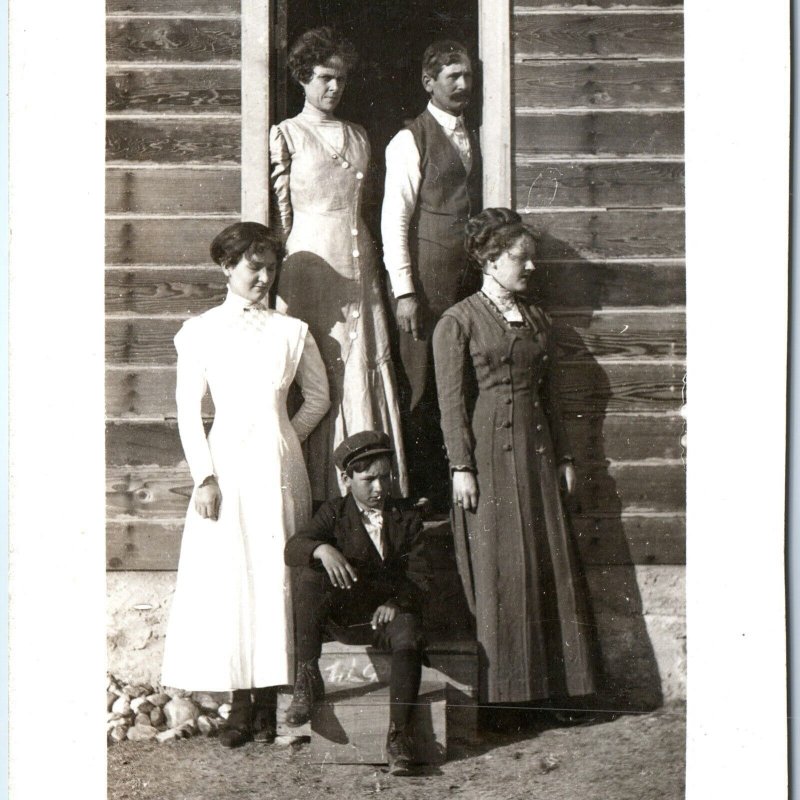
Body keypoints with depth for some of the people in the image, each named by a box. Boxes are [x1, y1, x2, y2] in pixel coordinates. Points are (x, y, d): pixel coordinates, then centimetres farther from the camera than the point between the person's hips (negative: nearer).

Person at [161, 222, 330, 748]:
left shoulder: (292, 331, 7)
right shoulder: (200, 331, 3)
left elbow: (318, 396, 16)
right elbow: (188, 409, 0)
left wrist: (288, 440, 5)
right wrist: (205, 477, -7)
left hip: (280, 465, 1)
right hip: (227, 464, -1)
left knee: (276, 576, 1)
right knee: (228, 579, -3)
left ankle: (269, 703, 7)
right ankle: (242, 705, 3)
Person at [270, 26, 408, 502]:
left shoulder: (358, 136, 17)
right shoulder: (286, 135, 2)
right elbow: (280, 213, 1)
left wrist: (372, 260, 12)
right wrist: (278, 272, -2)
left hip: (359, 261, 5)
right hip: (310, 261, -5)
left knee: (367, 369, 1)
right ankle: (323, 494, -1)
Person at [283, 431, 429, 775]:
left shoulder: (407, 519, 12)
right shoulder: (334, 512, 9)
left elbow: (418, 576, 3)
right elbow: (292, 548, -9)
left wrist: (397, 603, -18)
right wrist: (322, 549, -33)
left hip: (389, 609, 0)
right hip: (344, 611, 0)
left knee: (409, 635, -34)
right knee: (309, 575, -28)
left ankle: (398, 734, -34)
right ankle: (307, 677, -27)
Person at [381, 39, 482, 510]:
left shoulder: (477, 140, 16)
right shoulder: (410, 142, -2)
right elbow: (394, 221, -6)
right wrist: (404, 291, -11)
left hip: (472, 279, 5)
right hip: (428, 279, -5)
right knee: (425, 387, -2)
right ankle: (427, 488, 5)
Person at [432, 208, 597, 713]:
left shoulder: (537, 320, 15)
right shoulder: (458, 322, -2)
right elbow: (452, 400, -7)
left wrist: (564, 456, 13)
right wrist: (461, 467, -13)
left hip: (536, 450, 6)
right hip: (488, 452, -5)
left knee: (551, 563, 3)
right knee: (500, 571, -4)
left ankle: (558, 684, 10)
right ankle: (506, 689, 3)